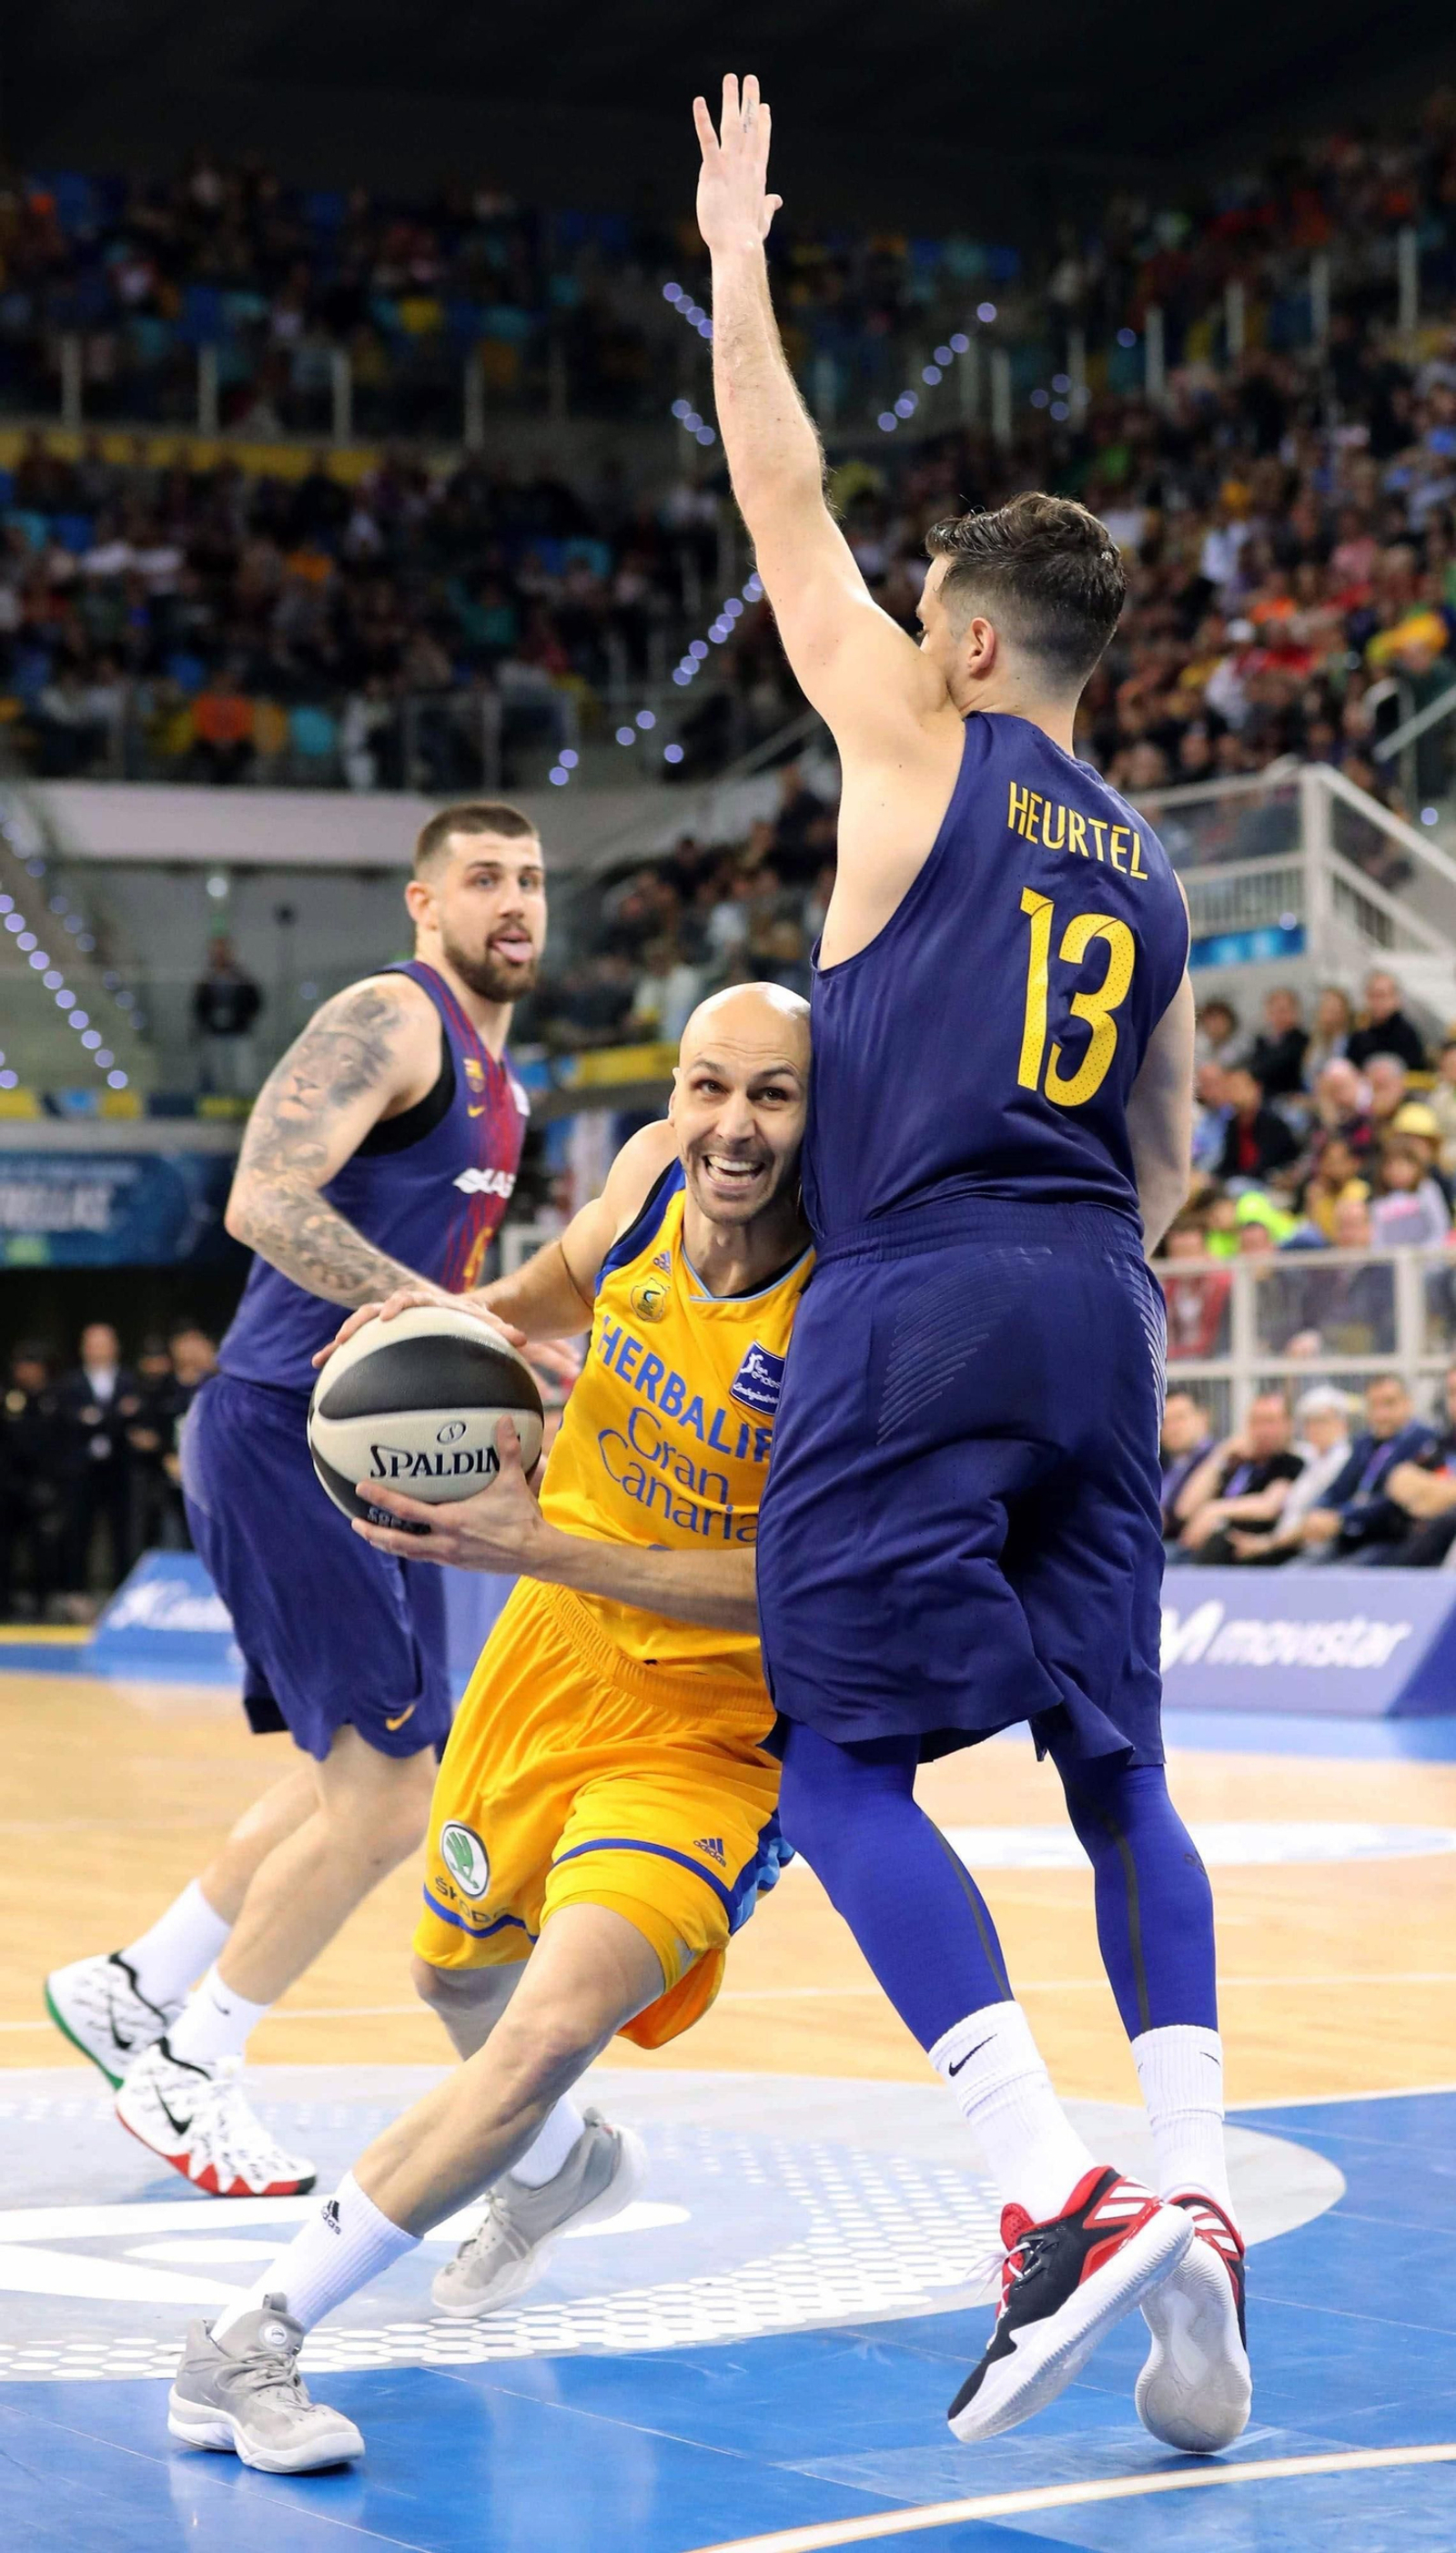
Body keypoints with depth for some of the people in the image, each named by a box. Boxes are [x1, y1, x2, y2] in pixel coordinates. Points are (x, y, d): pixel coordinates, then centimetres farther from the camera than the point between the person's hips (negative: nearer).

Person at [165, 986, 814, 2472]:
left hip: (716, 1721, -6)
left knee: (555, 2029, -25)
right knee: (456, 1975, 24)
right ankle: (563, 2166, 58)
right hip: (558, 1647, 7)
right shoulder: (654, 1171, -12)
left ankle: (254, 2342, -15)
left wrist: (536, 1545, -38)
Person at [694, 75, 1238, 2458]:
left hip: (920, 1304, -6)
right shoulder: (1144, 868, 19)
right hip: (1100, 1315, 6)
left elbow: (785, 514, 8)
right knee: (1118, 1773, 12)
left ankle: (1066, 2196, -19)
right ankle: (1196, 2200, -2)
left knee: (848, 1766, -4)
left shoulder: (921, 747, 2)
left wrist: (736, 265, 18)